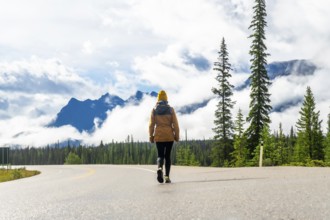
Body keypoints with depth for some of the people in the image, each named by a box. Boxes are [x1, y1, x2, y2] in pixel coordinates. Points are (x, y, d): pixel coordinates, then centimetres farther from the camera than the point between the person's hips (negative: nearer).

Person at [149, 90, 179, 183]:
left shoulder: (154, 110, 2)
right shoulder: (171, 109, 0)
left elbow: (151, 124, 0)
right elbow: (175, 123, -3)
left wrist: (151, 136, 5)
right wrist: (177, 135, 3)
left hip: (159, 136, 0)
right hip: (169, 136, 0)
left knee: (160, 155, 5)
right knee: (167, 156, 9)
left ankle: (159, 168, -27)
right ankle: (167, 176, 2)